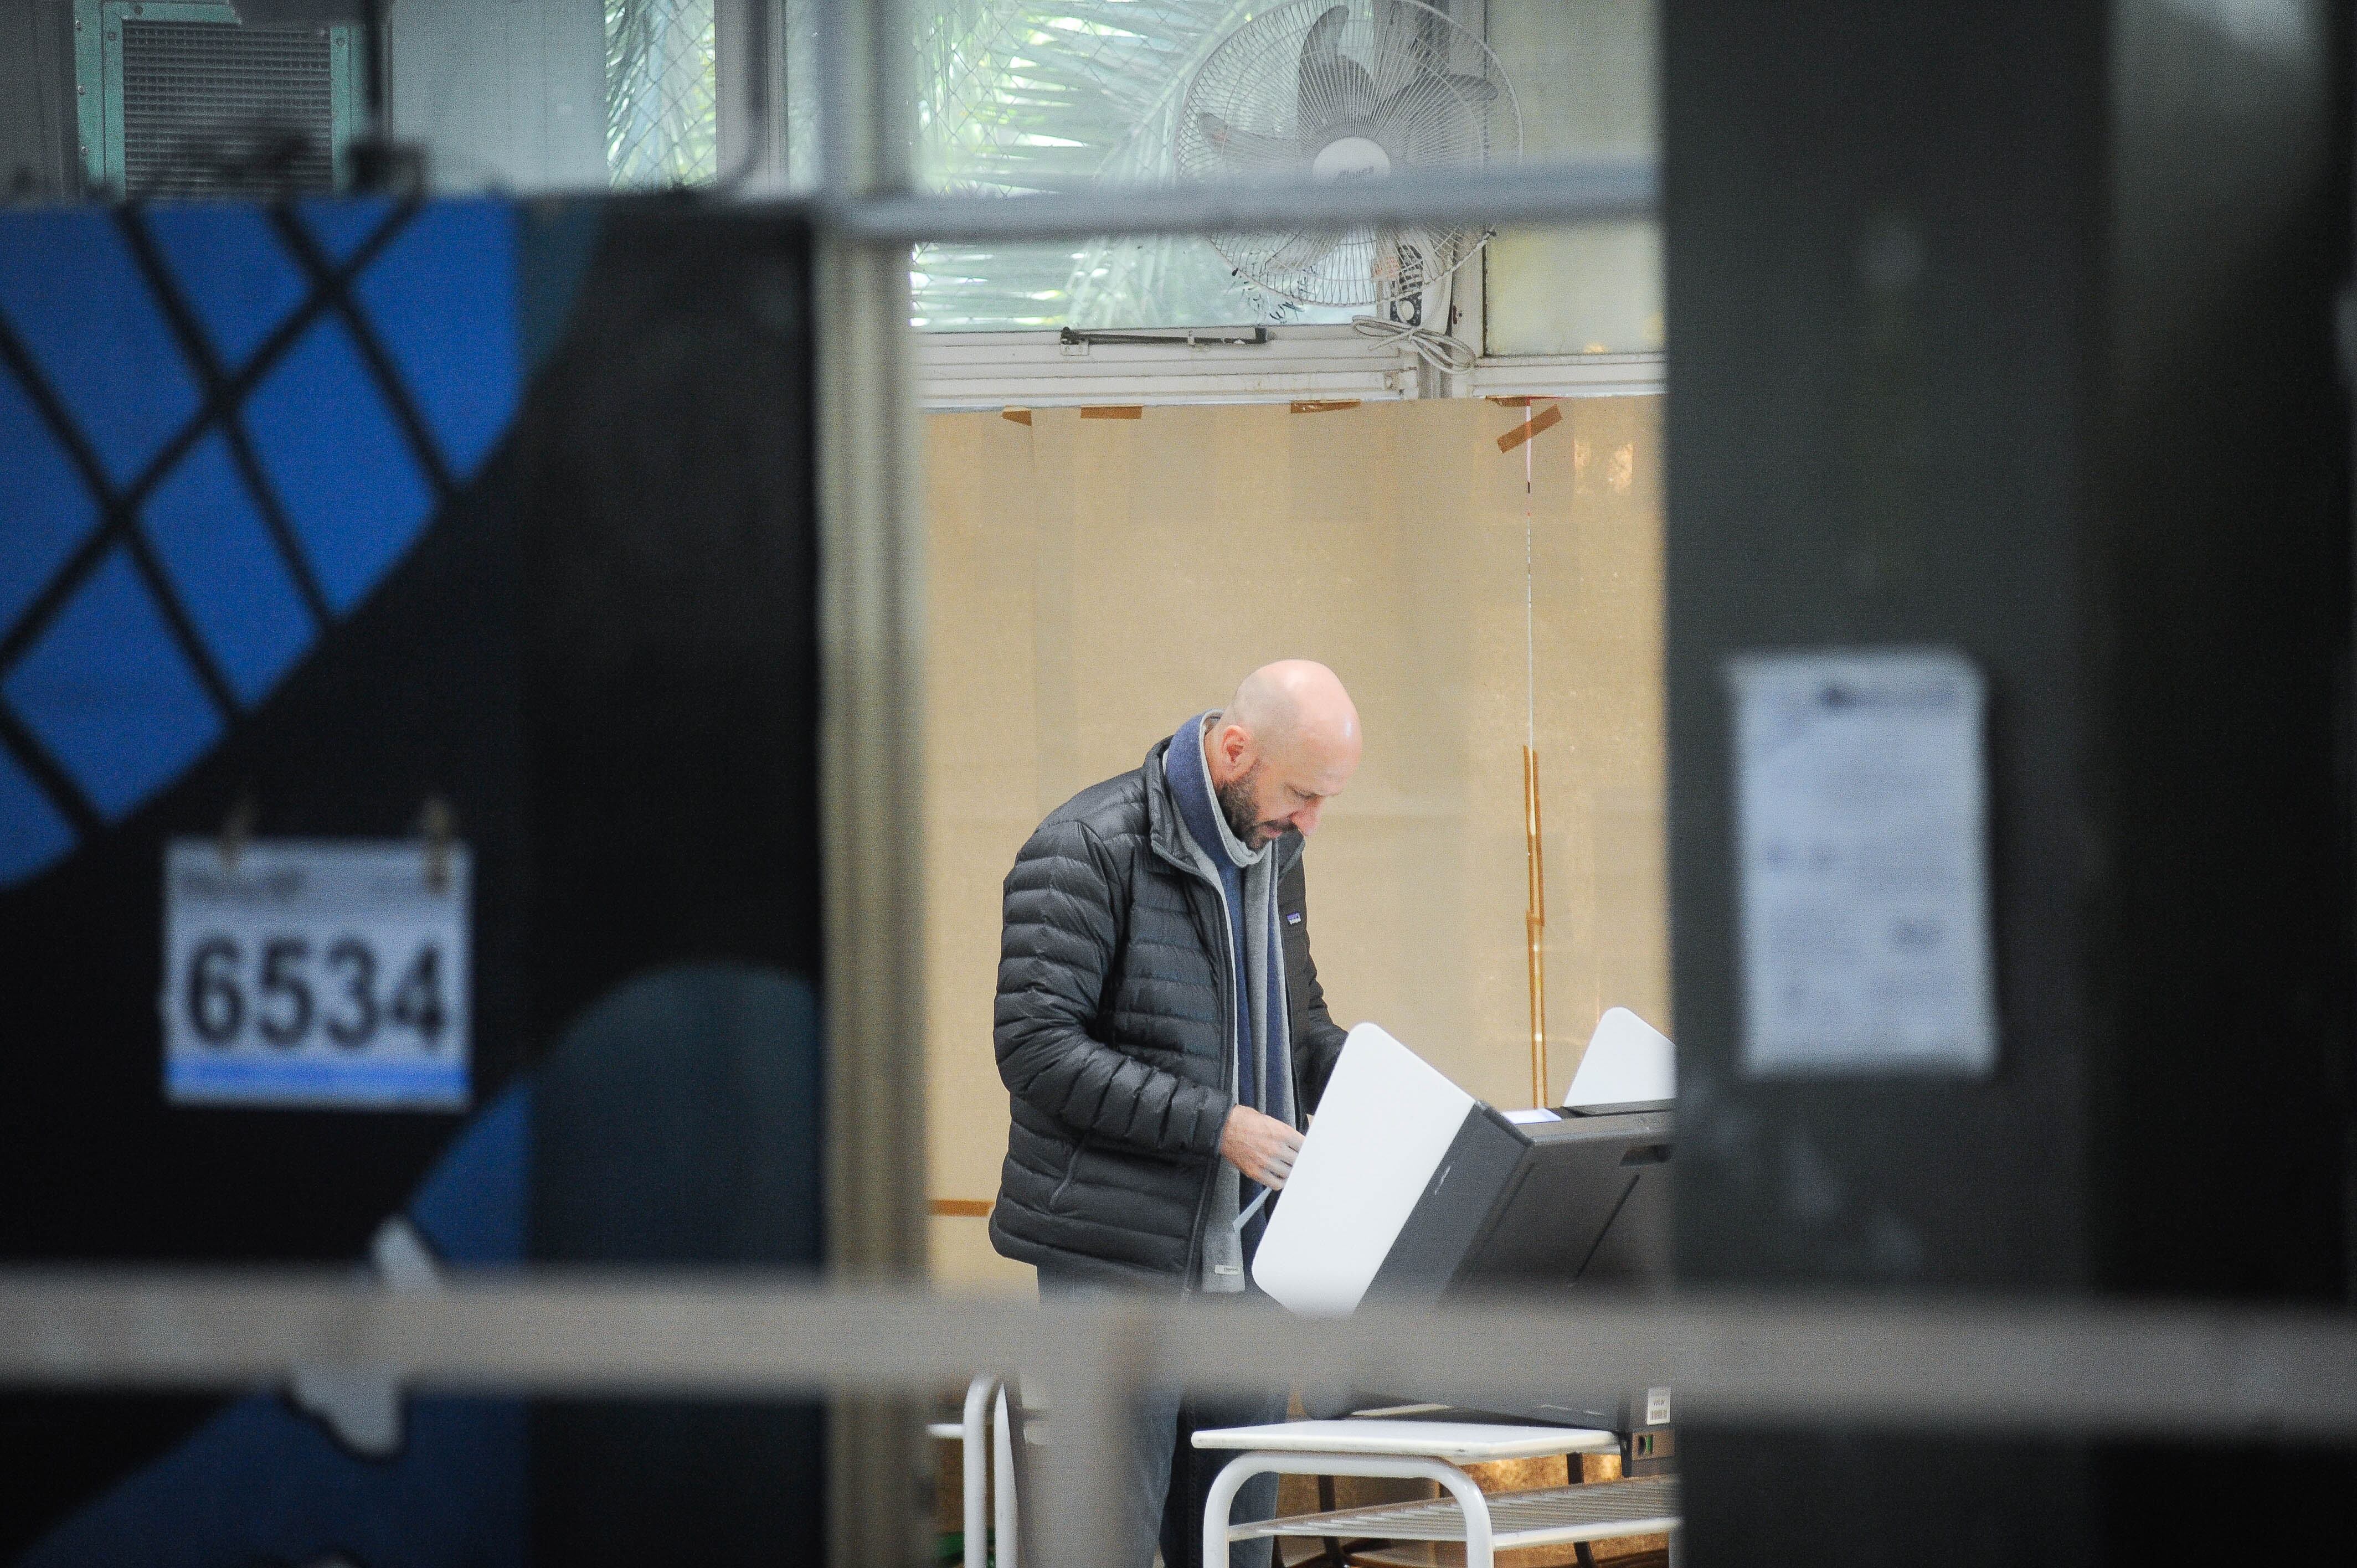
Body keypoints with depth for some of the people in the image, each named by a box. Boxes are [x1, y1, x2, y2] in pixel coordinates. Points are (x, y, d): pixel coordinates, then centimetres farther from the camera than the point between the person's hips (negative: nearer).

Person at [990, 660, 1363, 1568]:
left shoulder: (1270, 855, 14)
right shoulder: (1088, 850, -11)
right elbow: (1037, 1049, -17)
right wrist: (1215, 1125, -21)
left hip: (1242, 1259, 7)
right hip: (1120, 1261, -7)